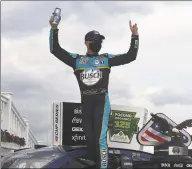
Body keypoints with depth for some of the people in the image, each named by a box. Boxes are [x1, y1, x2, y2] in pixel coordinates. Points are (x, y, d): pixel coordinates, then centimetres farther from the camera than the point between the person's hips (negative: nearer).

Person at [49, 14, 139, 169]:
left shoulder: (107, 59, 9)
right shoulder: (77, 59, 9)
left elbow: (130, 56, 9)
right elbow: (55, 50, 5)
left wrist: (134, 36, 0)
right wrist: (54, 29, -6)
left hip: (101, 102, -3)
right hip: (86, 104, 3)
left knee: (100, 139, -14)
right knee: (90, 139, 6)